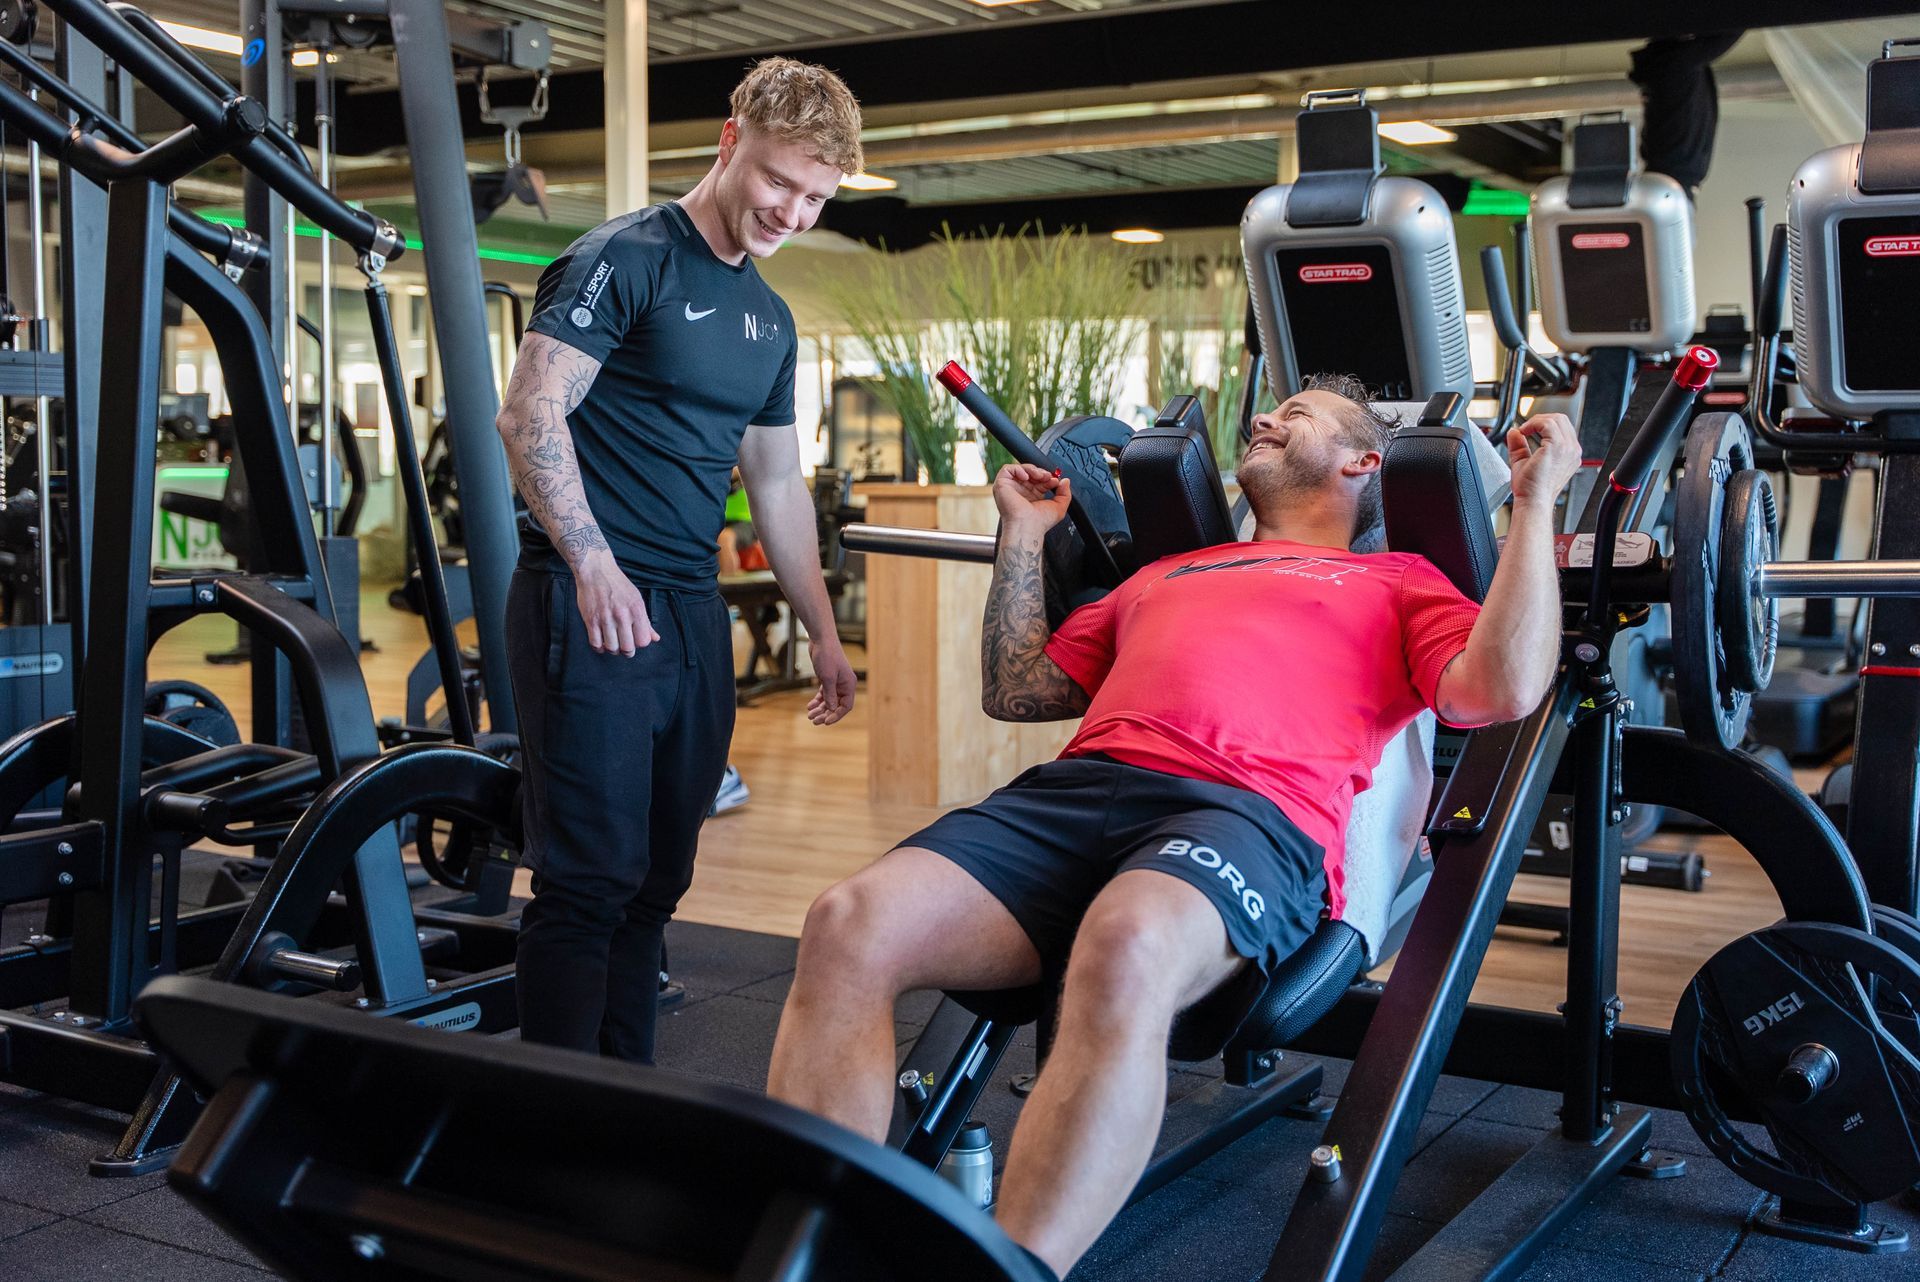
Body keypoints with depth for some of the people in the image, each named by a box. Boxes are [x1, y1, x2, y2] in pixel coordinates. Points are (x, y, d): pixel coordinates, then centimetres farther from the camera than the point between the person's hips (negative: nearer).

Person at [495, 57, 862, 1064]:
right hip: (593, 605, -8)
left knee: (656, 879, 12)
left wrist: (823, 633, 20)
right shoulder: (626, 259, -6)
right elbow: (531, 415, -14)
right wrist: (594, 566, -24)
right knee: (590, 877, -7)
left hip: (694, 612, 8)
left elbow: (777, 482, 23)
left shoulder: (769, 320, 18)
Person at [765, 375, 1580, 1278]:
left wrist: (1535, 502, 9)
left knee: (1123, 955, -43)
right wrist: (1024, 532, 39)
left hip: (1253, 815, -4)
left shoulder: (1396, 582, 25)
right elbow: (1015, 691, 37)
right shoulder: (1163, 573, 38)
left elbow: (1500, 691, 5)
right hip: (1076, 788, 5)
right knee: (848, 927, -26)